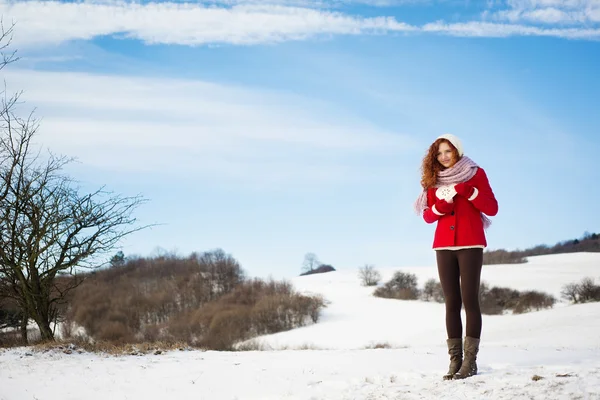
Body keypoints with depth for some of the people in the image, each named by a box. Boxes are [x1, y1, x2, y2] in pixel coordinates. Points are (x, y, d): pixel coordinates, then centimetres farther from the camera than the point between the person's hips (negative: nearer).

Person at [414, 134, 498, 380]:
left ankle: (470, 360, -8)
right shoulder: (434, 179, 13)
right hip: (444, 246, 3)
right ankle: (454, 360, -1)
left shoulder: (475, 174, 4)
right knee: (451, 302, -1)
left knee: (469, 299, -9)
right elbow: (427, 215, 11)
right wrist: (440, 205, -9)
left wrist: (467, 191, -14)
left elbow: (492, 209, -2)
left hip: (470, 244, -3)